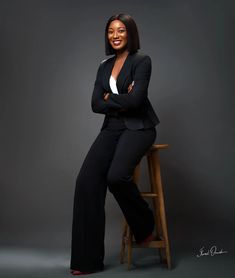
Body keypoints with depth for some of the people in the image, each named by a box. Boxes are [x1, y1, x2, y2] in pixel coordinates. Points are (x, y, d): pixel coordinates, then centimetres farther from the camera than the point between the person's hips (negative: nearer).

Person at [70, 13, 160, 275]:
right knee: (86, 181, -15)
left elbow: (135, 99, -17)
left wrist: (109, 98, -2)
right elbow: (96, 104, 6)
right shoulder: (105, 66, 15)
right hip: (111, 128, 6)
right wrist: (122, 101, -8)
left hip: (138, 127, -5)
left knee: (116, 176, -32)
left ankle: (145, 226, 0)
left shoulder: (142, 60, -4)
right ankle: (88, 258, -7)